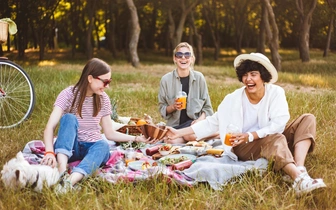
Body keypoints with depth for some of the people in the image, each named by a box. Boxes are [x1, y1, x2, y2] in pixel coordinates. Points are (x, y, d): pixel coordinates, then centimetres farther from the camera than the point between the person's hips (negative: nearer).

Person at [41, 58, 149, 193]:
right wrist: (49, 152, -42)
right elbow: (50, 127, -23)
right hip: (69, 147, -2)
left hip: (93, 147, 3)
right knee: (69, 118, -32)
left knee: (103, 145, -34)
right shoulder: (69, 94, -12)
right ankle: (62, 173, -52)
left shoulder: (103, 99, 0)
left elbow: (109, 133, 6)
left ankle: (70, 182, -60)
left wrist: (136, 138, -7)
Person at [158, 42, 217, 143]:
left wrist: (201, 119, -14)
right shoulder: (166, 79, 1)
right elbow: (162, 109, 5)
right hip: (174, 124, 1)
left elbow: (207, 107, 6)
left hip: (193, 122, -1)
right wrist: (173, 107, -16)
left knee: (192, 135, -37)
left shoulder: (199, 78, 2)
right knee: (171, 141, -33)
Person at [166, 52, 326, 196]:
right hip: (245, 148, -2)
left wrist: (251, 135, -26)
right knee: (275, 139, -33)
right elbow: (212, 123, 0)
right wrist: (179, 133, -4)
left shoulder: (276, 92, -7)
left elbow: (279, 124, -15)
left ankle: (300, 169, -40)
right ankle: (299, 179, -55)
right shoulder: (234, 99, -6)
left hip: (274, 141, 3)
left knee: (307, 119, -17)